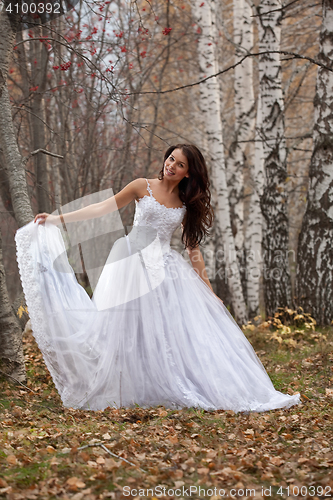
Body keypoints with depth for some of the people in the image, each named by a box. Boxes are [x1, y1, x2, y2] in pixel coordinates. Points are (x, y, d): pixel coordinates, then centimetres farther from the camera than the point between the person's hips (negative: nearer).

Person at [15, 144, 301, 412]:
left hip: (166, 267, 3)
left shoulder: (187, 205, 9)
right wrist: (58, 219, -5)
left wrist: (208, 290, 8)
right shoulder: (144, 187, 2)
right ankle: (132, 394, 1)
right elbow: (104, 208, 1)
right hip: (134, 262, -2)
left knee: (180, 326, -6)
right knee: (130, 326, -4)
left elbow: (193, 249, 11)